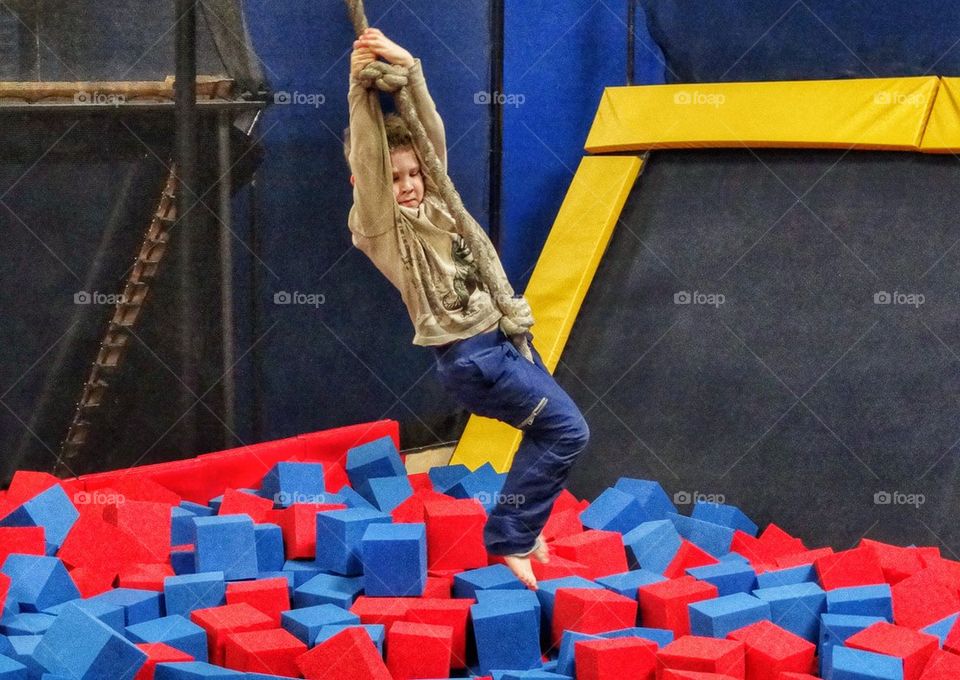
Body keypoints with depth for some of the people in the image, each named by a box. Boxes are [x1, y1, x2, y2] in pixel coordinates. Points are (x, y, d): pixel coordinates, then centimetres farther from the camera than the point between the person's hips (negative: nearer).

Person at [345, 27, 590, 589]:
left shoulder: (433, 205, 9)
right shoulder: (380, 227, -9)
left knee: (549, 435, 18)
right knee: (568, 430, -9)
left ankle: (520, 525, 36)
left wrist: (409, 68, -15)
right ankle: (508, 540, 0)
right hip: (470, 357, -8)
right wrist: (362, 90, -31)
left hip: (502, 338, 8)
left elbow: (432, 135, -2)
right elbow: (366, 159, -24)